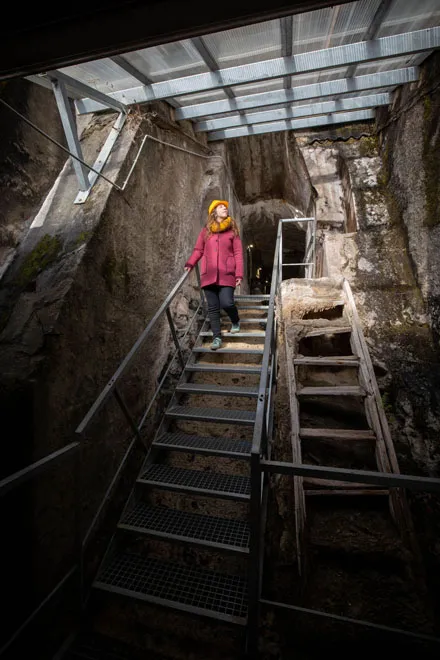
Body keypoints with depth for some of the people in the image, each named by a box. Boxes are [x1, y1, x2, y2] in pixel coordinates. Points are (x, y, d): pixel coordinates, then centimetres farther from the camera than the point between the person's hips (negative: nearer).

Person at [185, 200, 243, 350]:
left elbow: (238, 253, 3)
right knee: (212, 307, 2)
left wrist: (239, 274, -5)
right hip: (209, 275, 2)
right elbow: (198, 250, 14)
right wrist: (189, 264, -3)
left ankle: (236, 322, 19)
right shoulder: (206, 230, 12)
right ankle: (217, 337, 12)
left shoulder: (232, 230, 8)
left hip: (226, 275, -2)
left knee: (226, 303, -14)